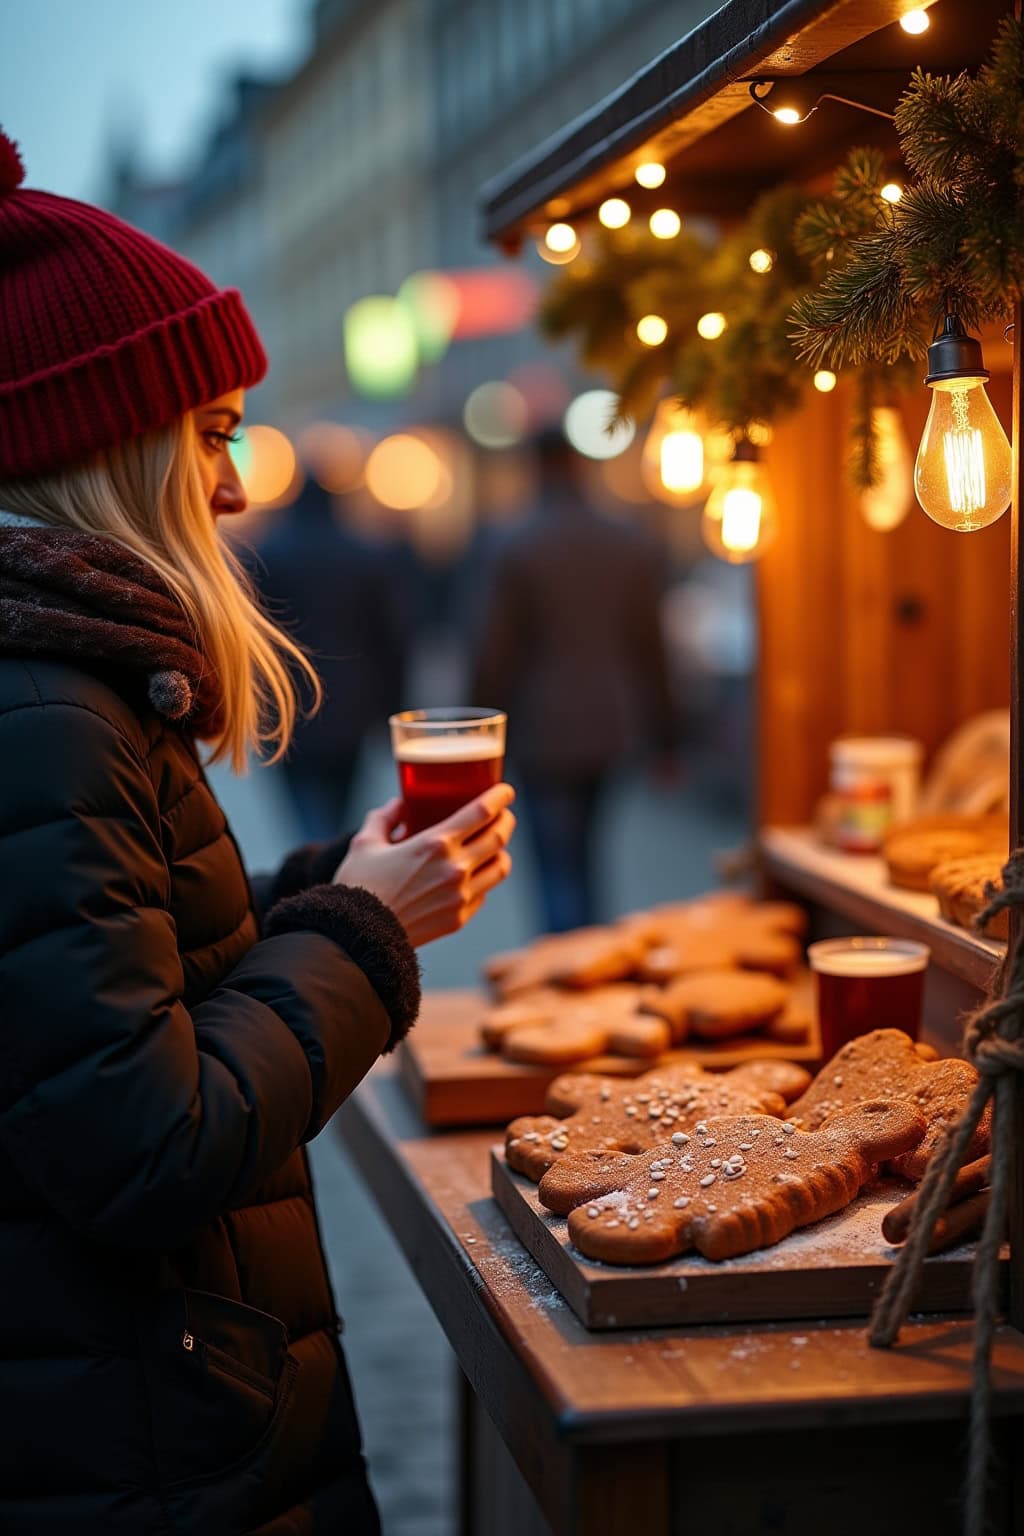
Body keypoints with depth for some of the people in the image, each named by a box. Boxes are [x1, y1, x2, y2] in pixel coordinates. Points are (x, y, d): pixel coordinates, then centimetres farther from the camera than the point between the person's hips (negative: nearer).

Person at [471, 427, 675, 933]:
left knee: (559, 872, -2)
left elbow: (495, 655, -7)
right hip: (614, 732, 5)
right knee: (585, 860, 20)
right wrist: (663, 735, 13)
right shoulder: (633, 545, 2)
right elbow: (650, 648, 6)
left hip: (544, 735, -4)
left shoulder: (517, 548, -9)